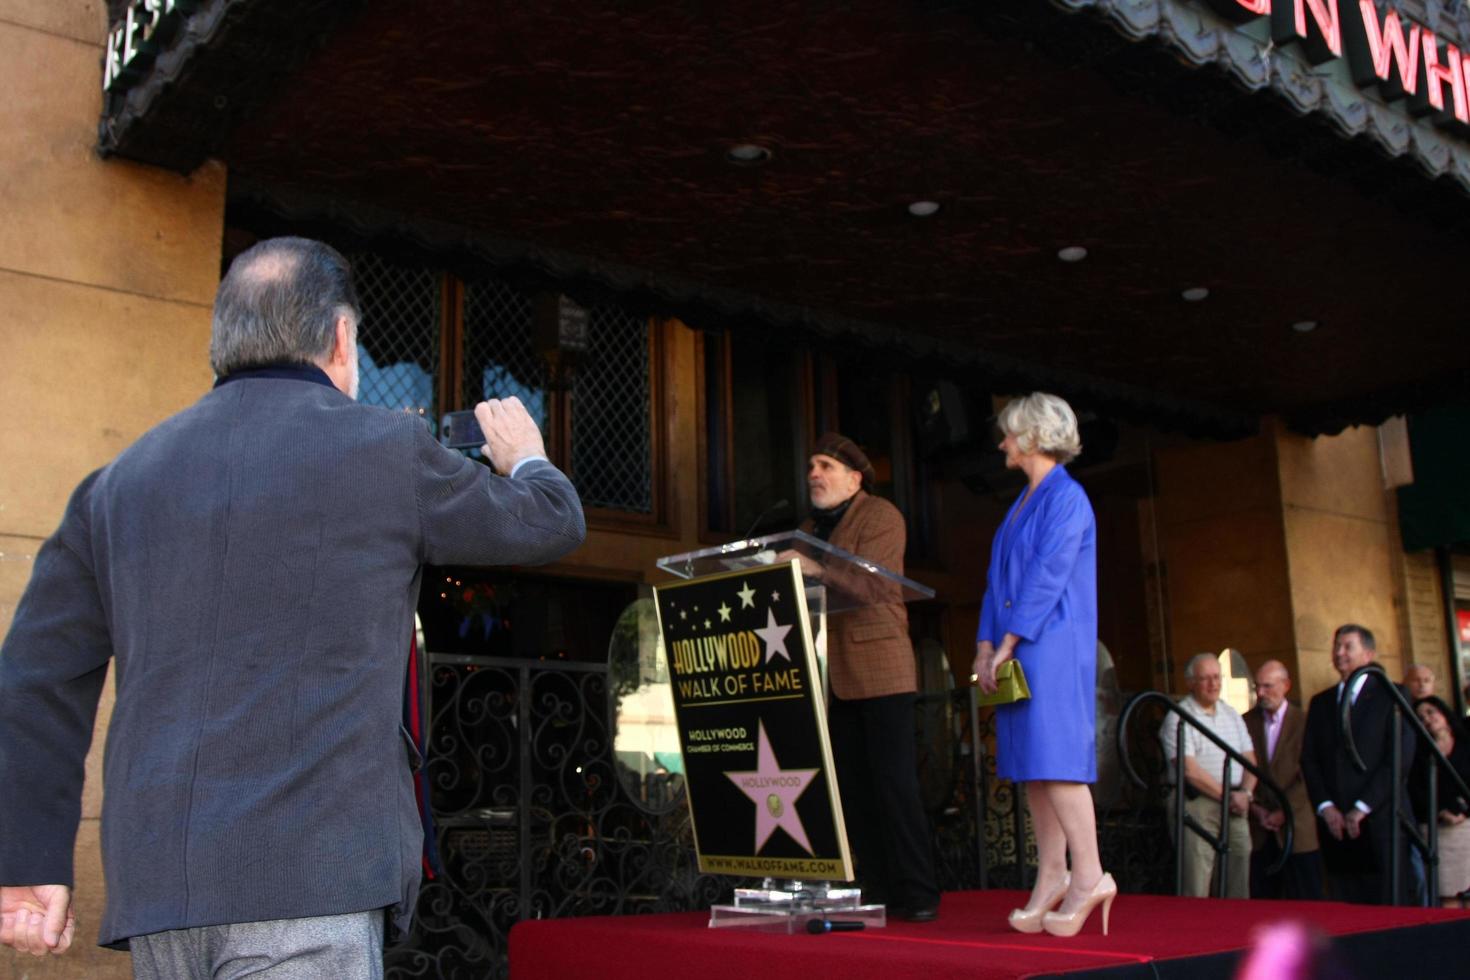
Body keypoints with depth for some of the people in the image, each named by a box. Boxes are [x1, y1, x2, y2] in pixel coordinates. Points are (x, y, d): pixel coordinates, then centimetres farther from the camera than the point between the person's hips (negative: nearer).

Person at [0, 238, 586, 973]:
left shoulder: (121, 479, 13)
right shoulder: (385, 449, 1)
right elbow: (553, 524, 15)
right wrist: (526, 460, 38)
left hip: (154, 884, 6)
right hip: (309, 879, -6)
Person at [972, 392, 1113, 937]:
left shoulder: (1066, 498, -9)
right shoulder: (1024, 503, 19)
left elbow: (1046, 579, -16)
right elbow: (999, 579, 17)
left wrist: (1005, 645, -15)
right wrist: (986, 646, 8)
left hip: (1053, 647, -9)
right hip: (1019, 650, 9)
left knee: (1053, 756, -11)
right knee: (1031, 762, 7)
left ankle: (1089, 876, -6)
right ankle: (1052, 877, 12)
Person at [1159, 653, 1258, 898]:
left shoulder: (1232, 715, 18)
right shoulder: (1178, 718, -3)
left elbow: (1249, 759, 14)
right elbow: (1189, 769, -11)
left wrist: (1245, 793, -4)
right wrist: (1227, 795, -10)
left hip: (1236, 805, 6)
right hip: (1196, 804, -6)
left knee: (1239, 887, 6)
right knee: (1196, 890, -9)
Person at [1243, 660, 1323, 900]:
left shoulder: (1304, 722, -1)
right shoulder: (1246, 722, 8)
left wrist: (1283, 811, -10)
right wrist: (1255, 809, -4)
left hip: (1296, 829, -2)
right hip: (1259, 830, 2)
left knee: (1304, 902, -1)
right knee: (1262, 902, 2)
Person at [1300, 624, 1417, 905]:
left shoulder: (1392, 695, 3)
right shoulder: (1320, 702, 18)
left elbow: (1400, 757, -5)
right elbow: (1308, 760, 13)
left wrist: (1362, 807, -9)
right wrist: (1325, 807, -2)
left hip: (1380, 821, -4)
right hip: (1334, 823, 4)